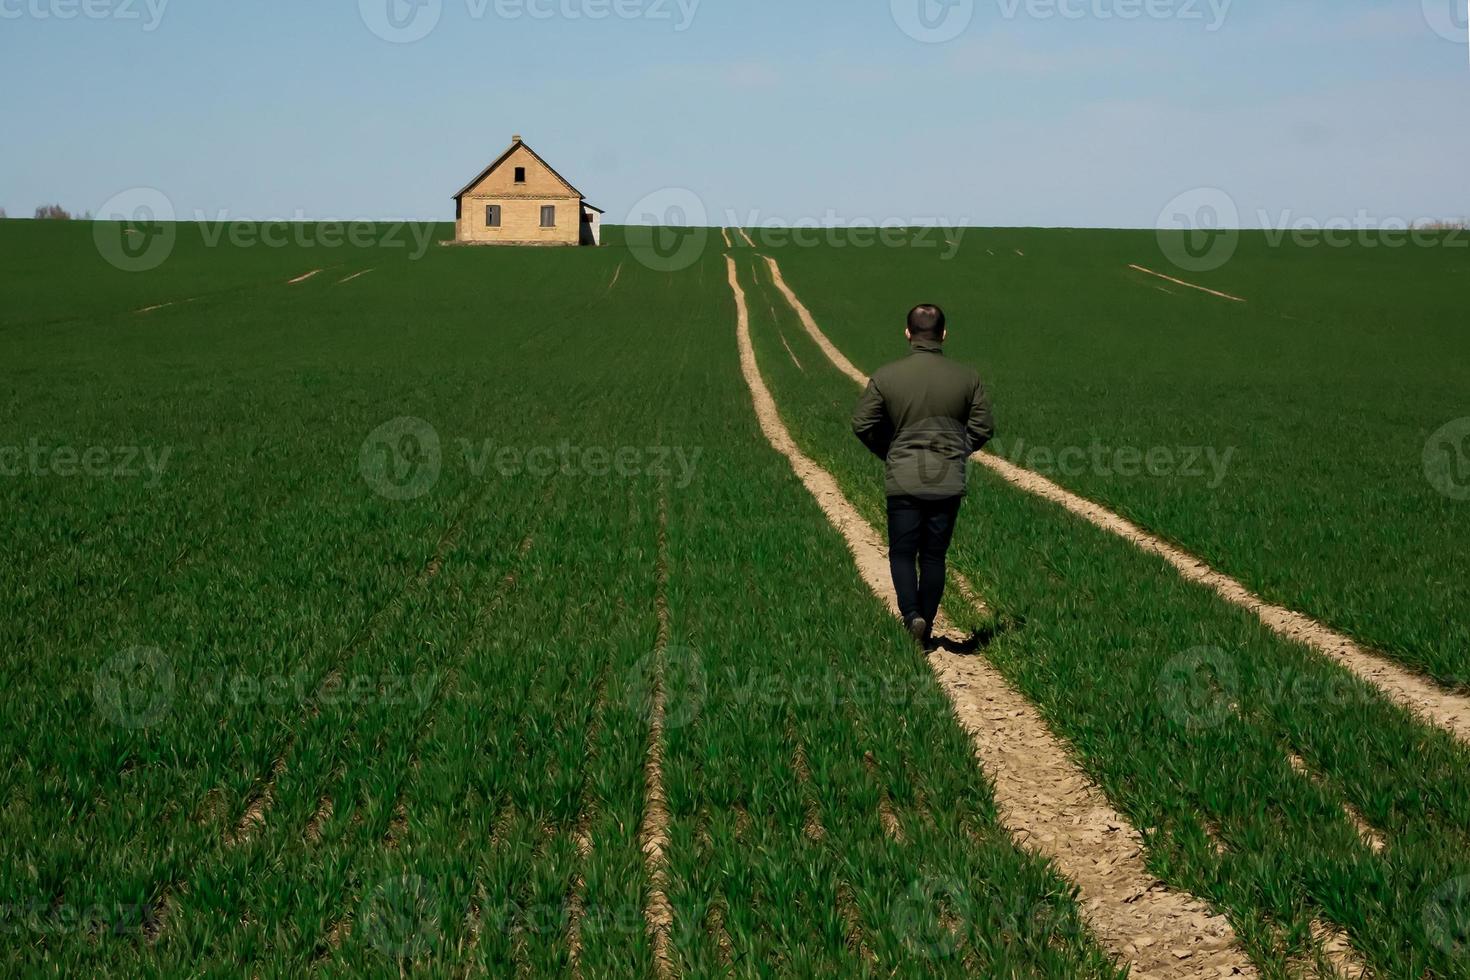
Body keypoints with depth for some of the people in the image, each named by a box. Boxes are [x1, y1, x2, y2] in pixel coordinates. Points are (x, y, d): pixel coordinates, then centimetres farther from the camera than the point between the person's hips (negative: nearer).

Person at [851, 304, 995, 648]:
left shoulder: (886, 376, -6)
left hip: (903, 480, -1)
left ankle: (911, 614, -11)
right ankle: (927, 631, 16)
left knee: (902, 552, 10)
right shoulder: (967, 378, -2)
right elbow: (984, 428, 0)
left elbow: (862, 424, -3)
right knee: (934, 555, 11)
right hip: (949, 481, 2)